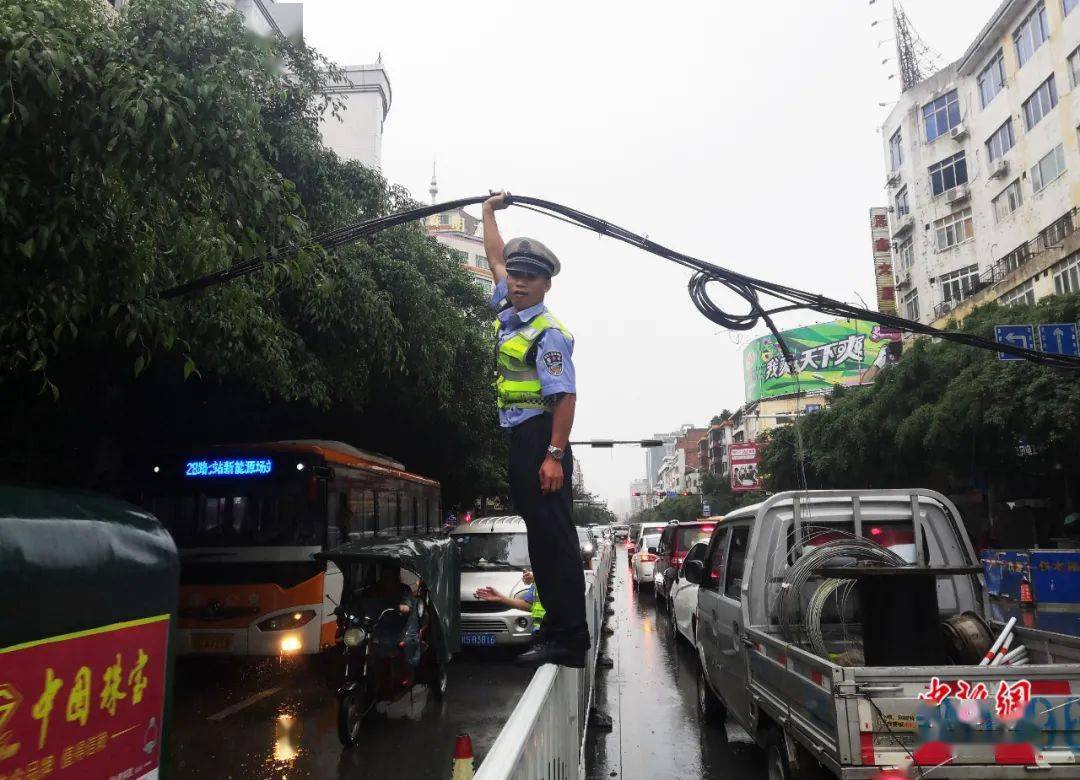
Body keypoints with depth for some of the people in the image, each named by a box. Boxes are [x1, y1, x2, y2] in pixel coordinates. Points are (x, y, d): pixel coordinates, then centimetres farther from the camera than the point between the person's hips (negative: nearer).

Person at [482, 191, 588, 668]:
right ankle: (556, 626, 20)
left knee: (554, 535, -9)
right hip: (518, 438, 9)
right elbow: (496, 258, 29)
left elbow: (566, 396, -20)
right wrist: (489, 212, 38)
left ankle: (569, 639, -6)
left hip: (541, 439, -9)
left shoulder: (549, 334, -13)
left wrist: (554, 455, -26)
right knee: (540, 534, 11)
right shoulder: (506, 306, 12)